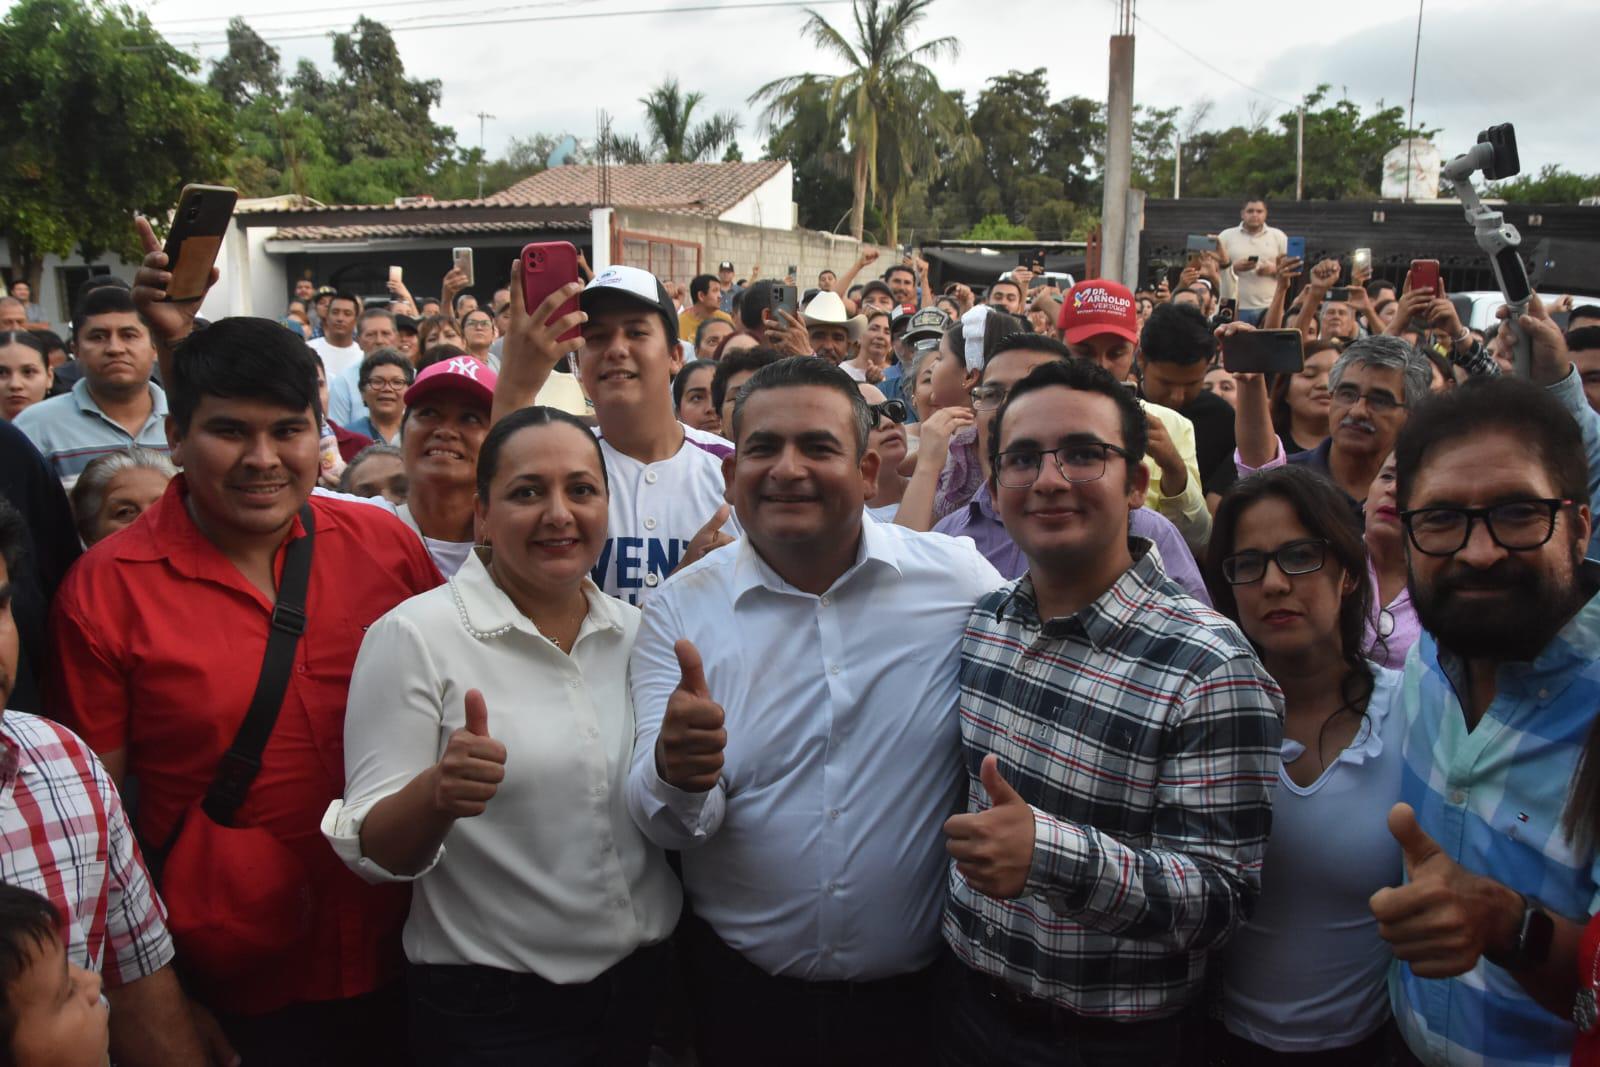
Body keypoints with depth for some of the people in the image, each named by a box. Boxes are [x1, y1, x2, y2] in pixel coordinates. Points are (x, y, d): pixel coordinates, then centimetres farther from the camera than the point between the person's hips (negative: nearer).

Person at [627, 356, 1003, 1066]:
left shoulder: (963, 579, -10)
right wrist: (675, 776, -33)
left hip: (917, 993, 0)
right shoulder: (679, 610, -7)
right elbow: (665, 823, -10)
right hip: (739, 989, 1)